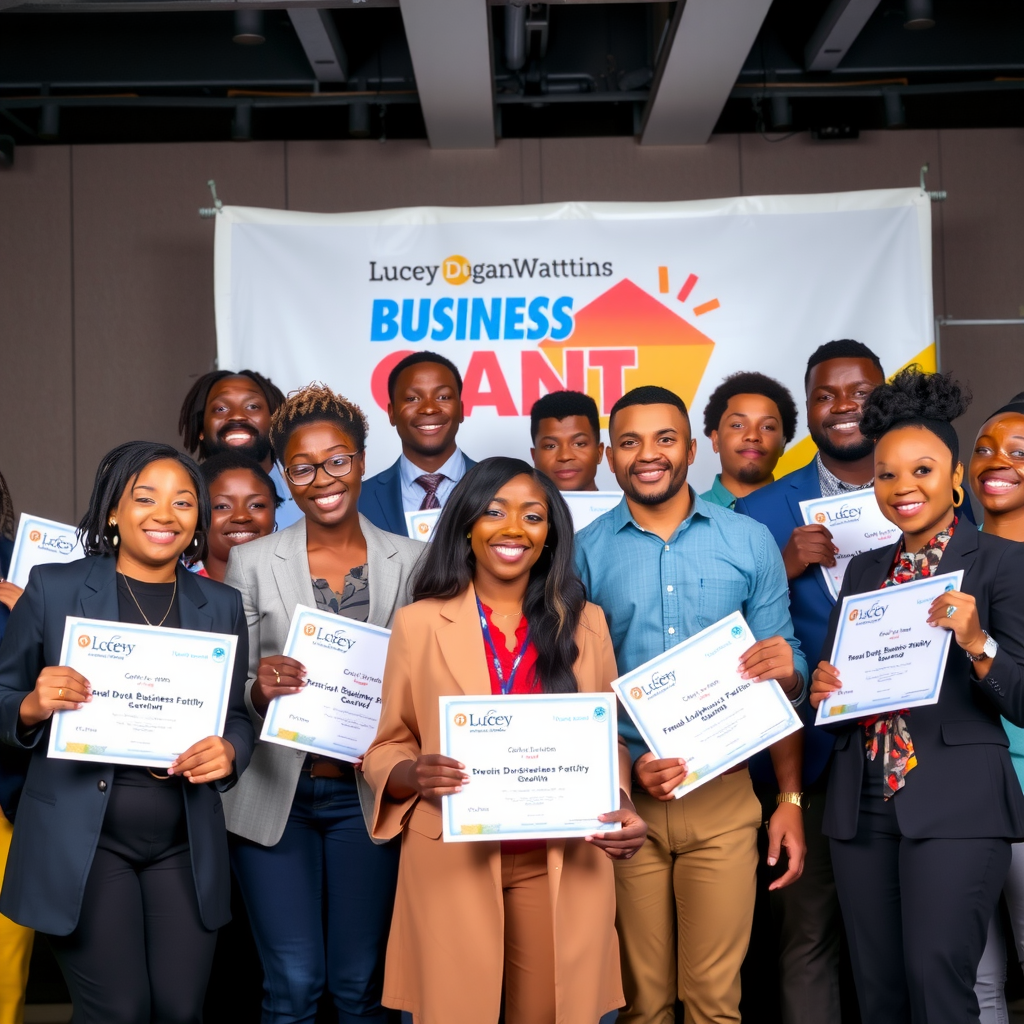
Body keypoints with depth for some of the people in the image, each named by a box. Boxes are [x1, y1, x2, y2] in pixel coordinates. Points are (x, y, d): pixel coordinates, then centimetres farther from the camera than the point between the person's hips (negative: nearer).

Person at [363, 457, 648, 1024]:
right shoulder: (419, 622, 1)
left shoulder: (585, 622, 6)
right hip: (452, 860, -1)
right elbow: (385, 750, 5)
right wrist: (414, 774, -18)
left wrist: (620, 806, -9)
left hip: (563, 862, 2)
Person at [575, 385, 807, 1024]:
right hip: (624, 798, 0)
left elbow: (783, 681, 6)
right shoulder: (586, 552, 3)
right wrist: (626, 768, -10)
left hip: (724, 798, 0)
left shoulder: (749, 541, 4)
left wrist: (791, 801, -7)